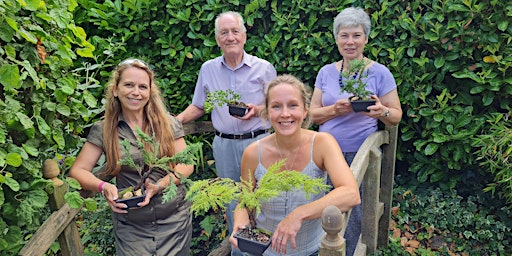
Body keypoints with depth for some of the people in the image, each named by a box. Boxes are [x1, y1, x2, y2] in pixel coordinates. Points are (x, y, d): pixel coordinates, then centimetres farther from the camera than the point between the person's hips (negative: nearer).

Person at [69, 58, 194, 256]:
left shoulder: (167, 123, -3)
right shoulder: (103, 130, -2)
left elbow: (186, 164, -5)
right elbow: (78, 171, -3)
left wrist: (159, 186, -22)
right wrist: (103, 186, -23)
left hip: (174, 219, 1)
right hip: (131, 227, 0)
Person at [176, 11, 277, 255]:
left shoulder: (263, 68, -3)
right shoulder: (208, 69, 5)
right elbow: (198, 106, 12)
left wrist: (257, 109, -17)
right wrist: (175, 121, -4)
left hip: (258, 142, -3)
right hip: (224, 145, 3)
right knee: (231, 201, 14)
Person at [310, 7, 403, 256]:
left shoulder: (380, 73, -2)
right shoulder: (326, 72, 5)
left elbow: (396, 115, 0)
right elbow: (313, 114, 4)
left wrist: (381, 111, -23)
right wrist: (335, 109, -16)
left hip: (361, 154, -2)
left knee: (356, 214, 5)